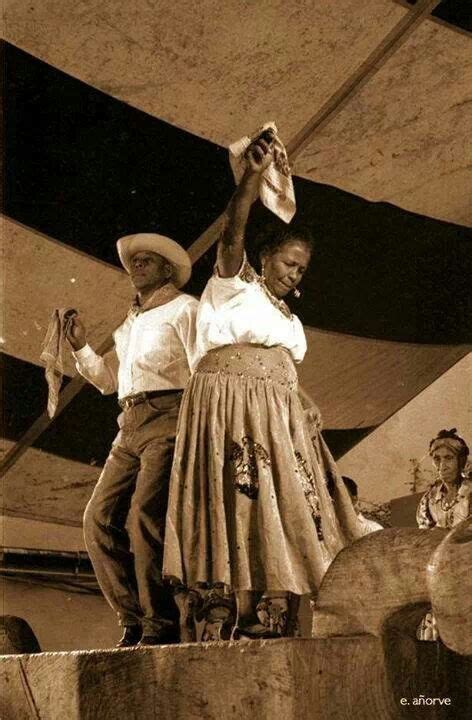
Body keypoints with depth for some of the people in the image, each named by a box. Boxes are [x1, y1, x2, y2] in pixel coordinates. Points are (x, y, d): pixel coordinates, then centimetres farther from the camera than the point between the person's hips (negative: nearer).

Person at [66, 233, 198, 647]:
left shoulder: (184, 308, 7)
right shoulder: (130, 323, 28)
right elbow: (107, 380, 30)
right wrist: (81, 346, 16)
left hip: (168, 418, -7)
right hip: (130, 427, 7)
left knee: (145, 517, -19)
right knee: (100, 518, -5)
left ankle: (161, 625, -12)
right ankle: (134, 621, 1)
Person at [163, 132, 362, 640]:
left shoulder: (289, 318, 25)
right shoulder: (234, 284, 4)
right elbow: (232, 236, -15)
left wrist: (308, 418, 9)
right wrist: (252, 175, -28)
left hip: (277, 417, 8)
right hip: (229, 408, -7)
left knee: (283, 509, -2)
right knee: (245, 504, -15)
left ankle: (274, 614, -2)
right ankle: (250, 617, -16)